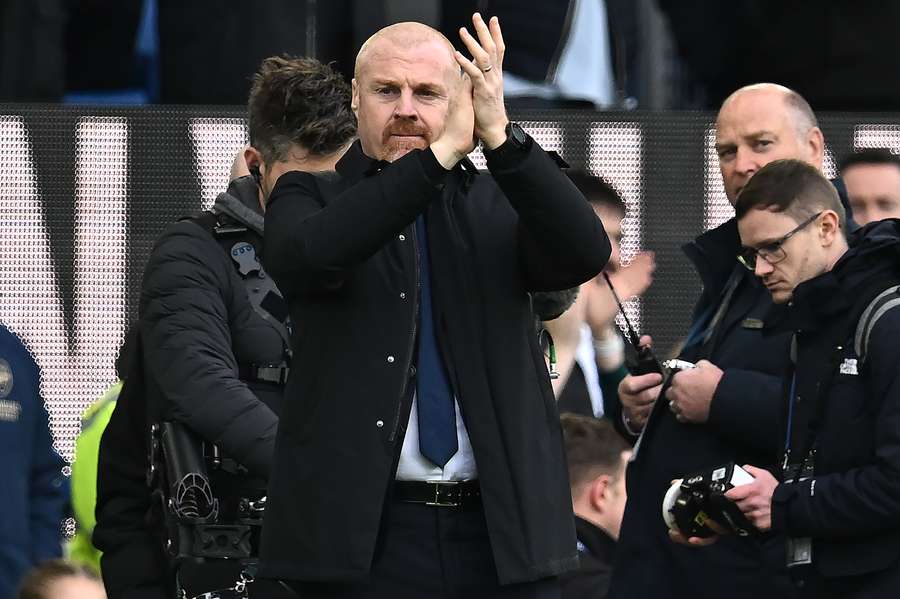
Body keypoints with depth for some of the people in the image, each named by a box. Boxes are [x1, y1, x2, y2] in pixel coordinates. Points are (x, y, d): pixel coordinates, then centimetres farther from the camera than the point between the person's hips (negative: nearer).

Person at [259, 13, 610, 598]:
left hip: (503, 529, 2)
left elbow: (586, 254, -8)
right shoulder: (312, 196, 7)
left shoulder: (497, 204, 11)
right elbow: (309, 254, -18)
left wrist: (499, 134, -20)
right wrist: (441, 154, -23)